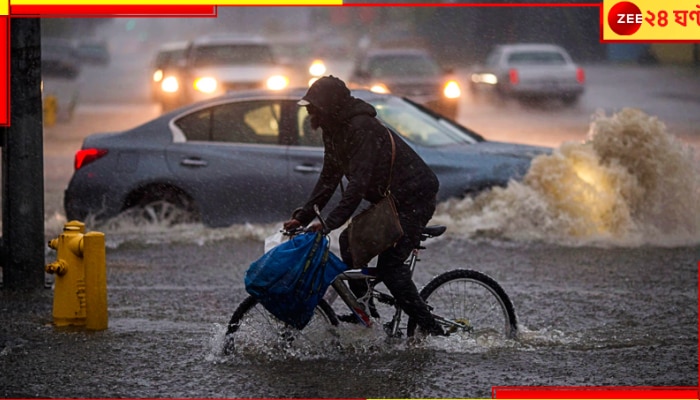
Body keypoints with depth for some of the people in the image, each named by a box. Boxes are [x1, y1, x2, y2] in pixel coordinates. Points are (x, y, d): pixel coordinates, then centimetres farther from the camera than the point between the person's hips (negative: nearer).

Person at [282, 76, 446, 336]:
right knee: (349, 241, 5)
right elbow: (329, 178, 12)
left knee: (390, 266, -16)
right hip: (391, 198, 10)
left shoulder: (362, 128, -24)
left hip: (416, 196, -10)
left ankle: (433, 332, -15)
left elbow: (359, 181, -31)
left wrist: (331, 222, -35)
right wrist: (303, 216, 4)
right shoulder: (334, 131, 6)